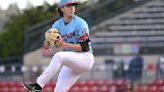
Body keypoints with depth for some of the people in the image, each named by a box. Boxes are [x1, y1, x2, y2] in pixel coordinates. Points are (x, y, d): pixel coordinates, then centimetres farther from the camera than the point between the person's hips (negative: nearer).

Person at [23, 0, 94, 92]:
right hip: (70, 62, 7)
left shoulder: (80, 23, -12)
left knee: (58, 56, -31)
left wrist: (64, 45, -27)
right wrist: (49, 39, -20)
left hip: (85, 58, -7)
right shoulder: (58, 24, 6)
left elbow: (84, 47, -17)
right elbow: (46, 46, 4)